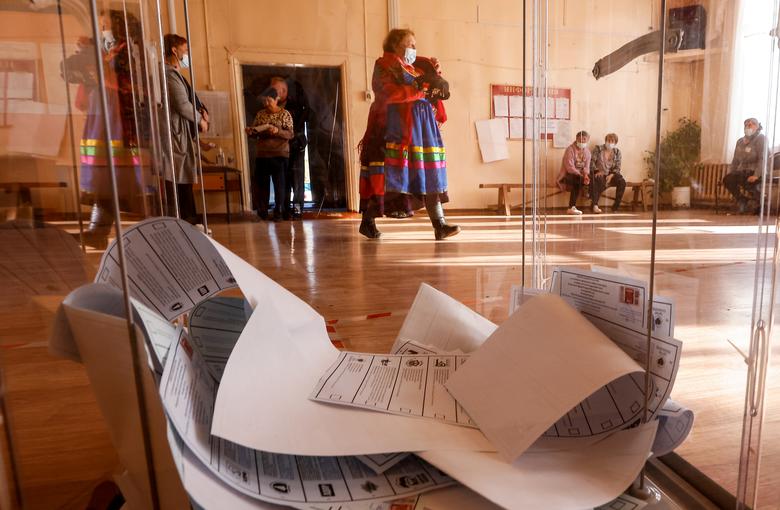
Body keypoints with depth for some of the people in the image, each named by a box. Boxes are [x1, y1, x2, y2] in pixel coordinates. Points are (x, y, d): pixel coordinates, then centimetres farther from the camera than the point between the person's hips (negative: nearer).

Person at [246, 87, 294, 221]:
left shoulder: (285, 114, 0)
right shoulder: (260, 114, 12)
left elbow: (290, 134, -7)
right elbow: (255, 132, 16)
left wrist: (278, 131, -24)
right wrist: (250, 131, -6)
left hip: (279, 154, -4)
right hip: (262, 154, 4)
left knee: (279, 183, -3)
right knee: (262, 182, 5)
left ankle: (279, 211, 8)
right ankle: (262, 212, 14)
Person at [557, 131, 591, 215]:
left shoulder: (587, 152, 10)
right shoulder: (570, 149, -11)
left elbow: (587, 167, 3)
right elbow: (570, 167, -20)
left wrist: (586, 175, -20)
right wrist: (581, 176, -26)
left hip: (580, 175, 7)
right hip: (567, 176, -6)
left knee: (591, 179, -22)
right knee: (579, 180, -34)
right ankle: (571, 208, -30)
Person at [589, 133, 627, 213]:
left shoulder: (617, 152, 11)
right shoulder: (598, 149, 5)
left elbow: (617, 167, 5)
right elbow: (592, 162, -2)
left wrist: (611, 175, -15)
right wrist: (597, 171, -20)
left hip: (611, 174, 3)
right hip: (599, 174, -3)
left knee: (622, 182, -26)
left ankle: (615, 206, -19)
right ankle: (594, 205, -40)